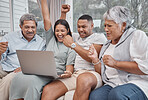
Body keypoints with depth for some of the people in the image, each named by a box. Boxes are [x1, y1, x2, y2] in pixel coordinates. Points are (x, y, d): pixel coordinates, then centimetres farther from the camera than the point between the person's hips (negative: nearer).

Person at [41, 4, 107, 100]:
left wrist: (73, 44, -4)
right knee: (47, 89, -22)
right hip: (75, 74, 5)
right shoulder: (77, 36, 27)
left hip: (93, 73, -4)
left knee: (83, 78, -43)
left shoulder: (99, 37, 9)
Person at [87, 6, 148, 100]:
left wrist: (115, 63, -13)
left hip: (136, 84, -4)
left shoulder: (137, 35, 1)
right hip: (112, 85, 5)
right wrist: (96, 60, 1)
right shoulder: (106, 45, 20)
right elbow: (102, 73, 20)